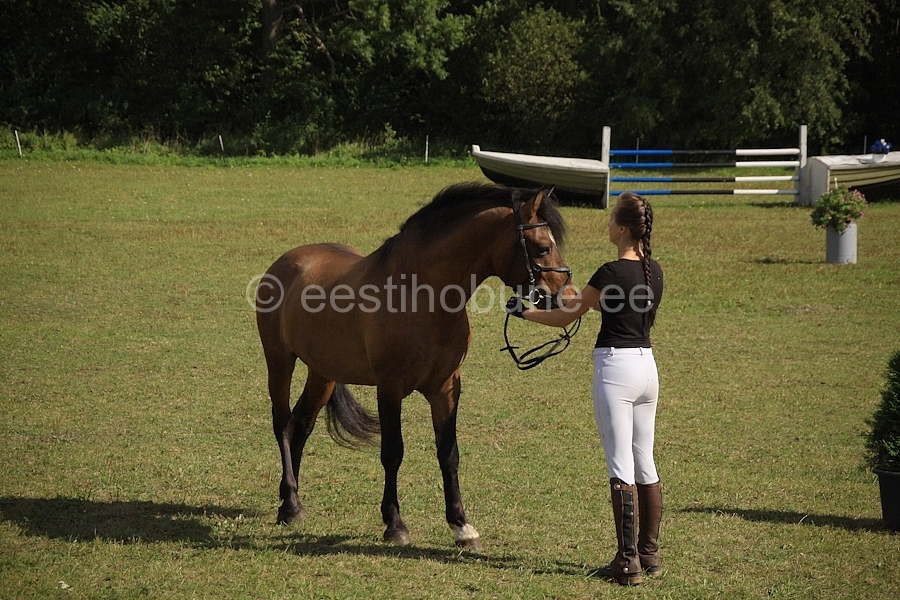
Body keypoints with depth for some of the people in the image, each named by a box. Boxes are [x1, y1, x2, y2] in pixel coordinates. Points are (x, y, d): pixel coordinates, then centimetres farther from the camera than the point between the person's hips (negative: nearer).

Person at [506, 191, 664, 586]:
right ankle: (649, 552, 21)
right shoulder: (654, 272, 7)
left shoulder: (612, 272, -15)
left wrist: (523, 311, 9)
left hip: (616, 366, -8)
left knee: (621, 467, -6)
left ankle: (628, 562, -6)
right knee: (645, 464, 14)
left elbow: (564, 318, -6)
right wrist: (579, 296, 34)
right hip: (646, 364, 8)